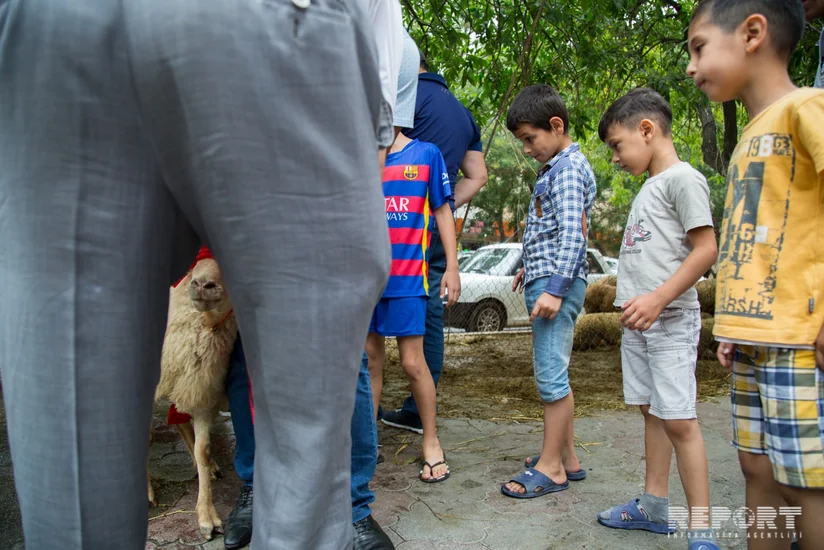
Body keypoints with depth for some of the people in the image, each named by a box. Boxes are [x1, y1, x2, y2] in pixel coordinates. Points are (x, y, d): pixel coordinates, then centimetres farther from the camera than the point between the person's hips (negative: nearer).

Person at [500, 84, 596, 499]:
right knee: (553, 374, 13)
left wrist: (554, 289, -24)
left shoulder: (569, 167, -10)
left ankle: (551, 467, 4)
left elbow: (573, 235, -20)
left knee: (551, 375, -6)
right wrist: (531, 268, 27)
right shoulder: (554, 168, 20)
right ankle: (567, 457, 23)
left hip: (557, 283, -10)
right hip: (545, 281, 10)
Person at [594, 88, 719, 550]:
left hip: (669, 320, -9)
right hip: (638, 321, 9)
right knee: (651, 412, 14)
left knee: (678, 419, -8)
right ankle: (654, 506, 24)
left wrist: (658, 299, -23)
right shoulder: (647, 188, 17)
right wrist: (633, 303, 15)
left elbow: (705, 250, -16)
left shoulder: (682, 178, -9)